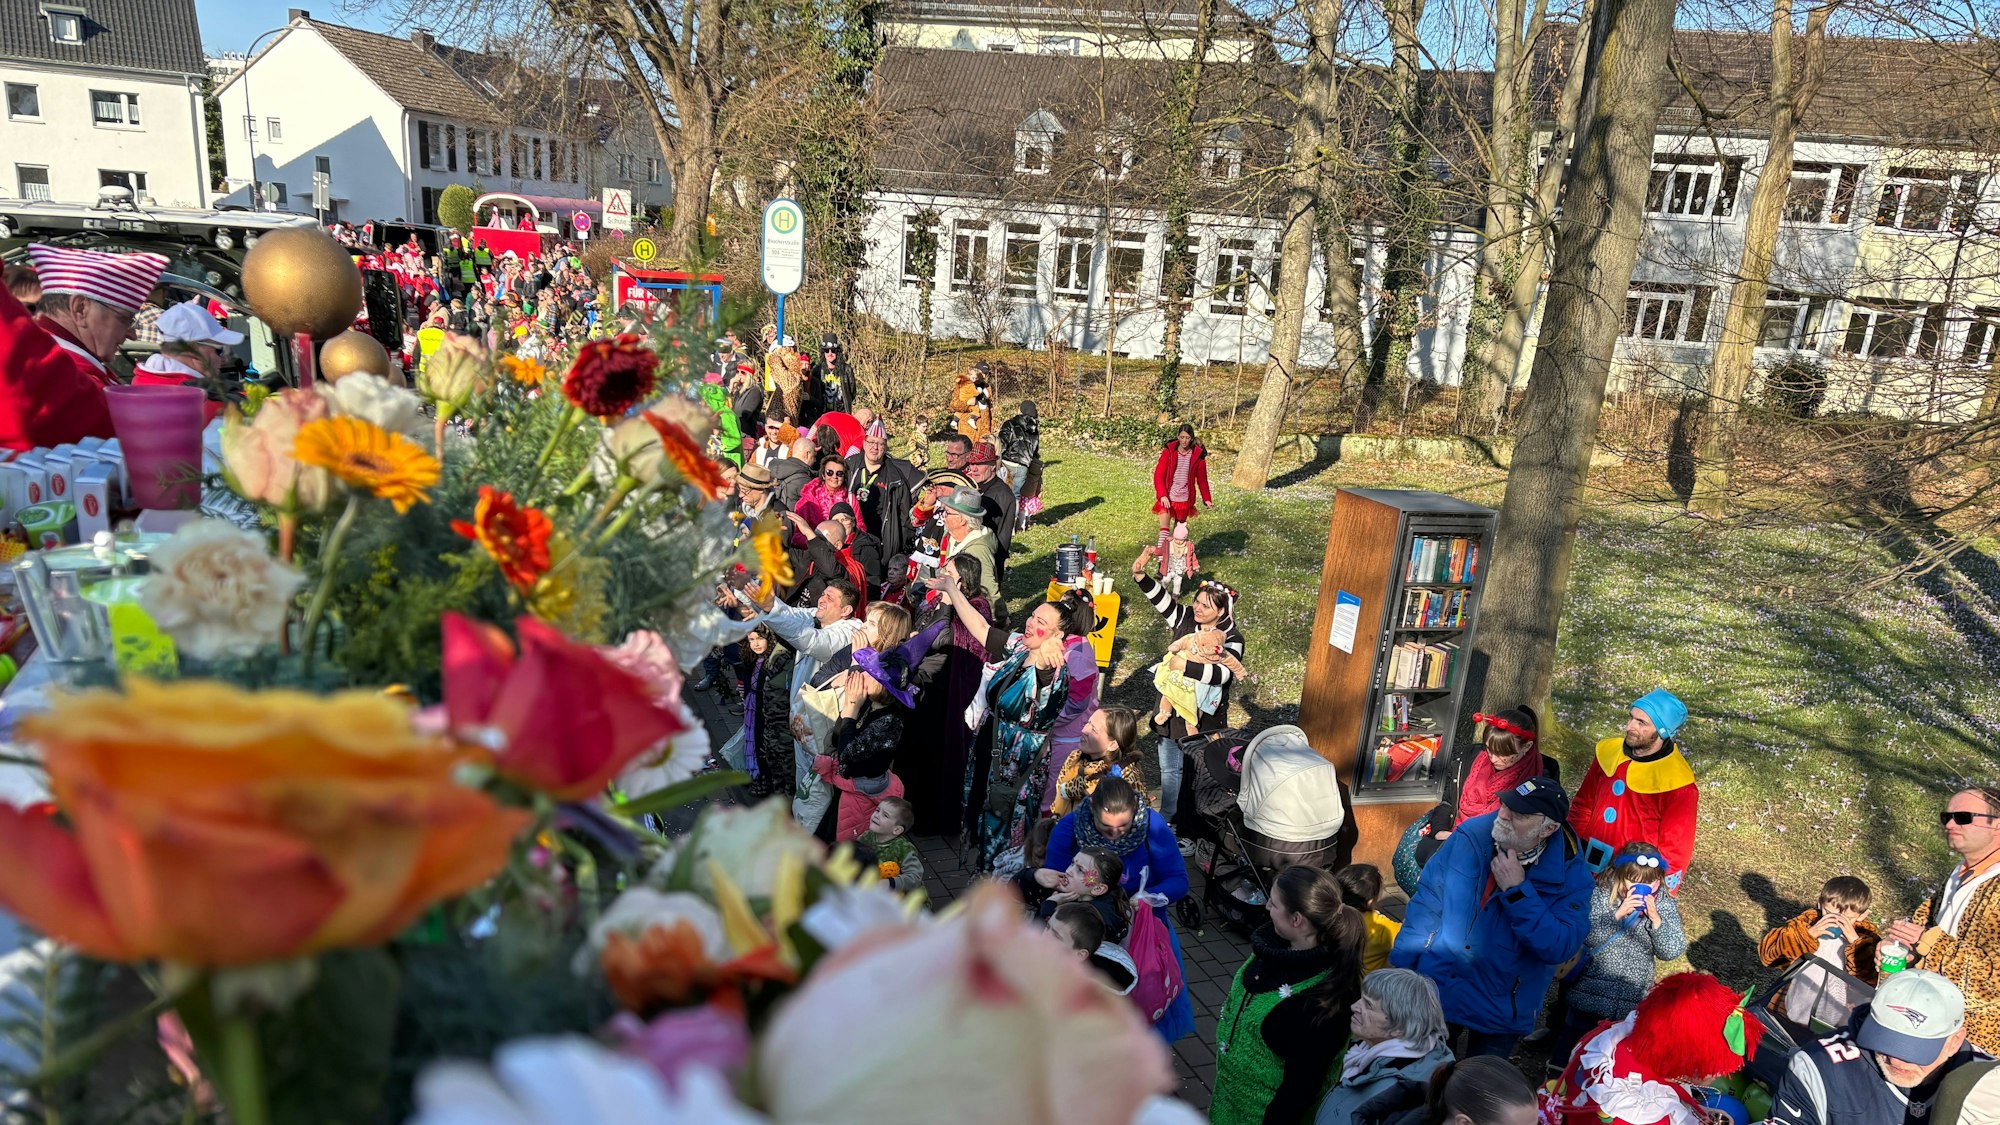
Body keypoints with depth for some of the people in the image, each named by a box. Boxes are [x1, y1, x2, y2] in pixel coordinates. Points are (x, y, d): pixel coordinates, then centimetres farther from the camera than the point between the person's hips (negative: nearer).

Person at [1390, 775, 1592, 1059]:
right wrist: (1399, 974, -4)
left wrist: (1517, 891, -29)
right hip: (1435, 989, 2)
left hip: (1500, 1011, -2)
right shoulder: (1471, 836, -10)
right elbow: (1426, 903, -4)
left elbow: (1560, 948, -23)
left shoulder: (1571, 876, -14)